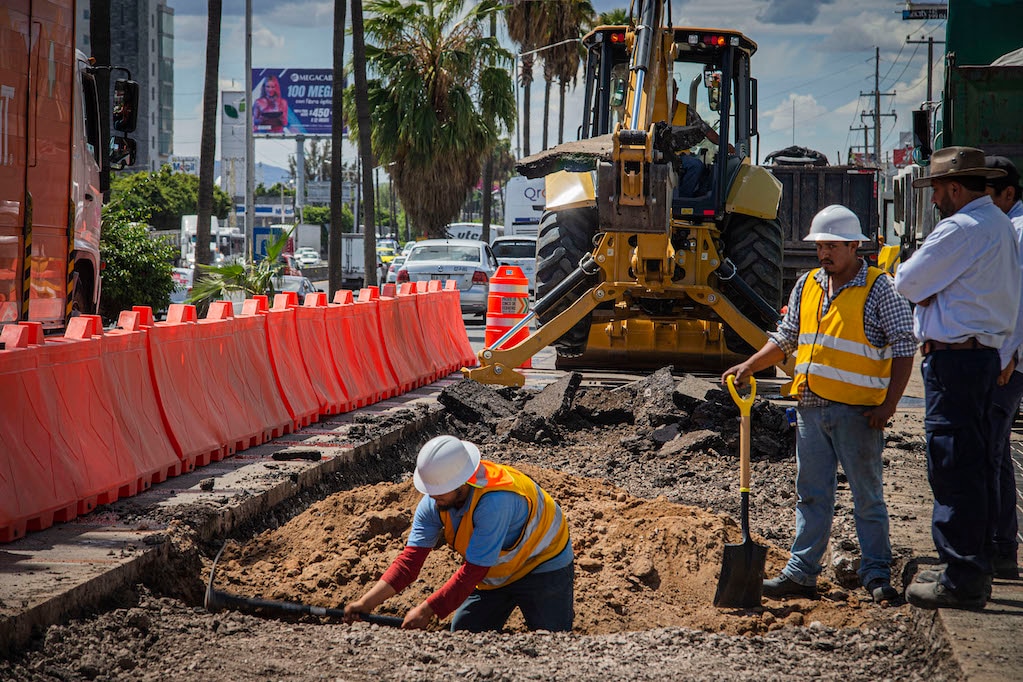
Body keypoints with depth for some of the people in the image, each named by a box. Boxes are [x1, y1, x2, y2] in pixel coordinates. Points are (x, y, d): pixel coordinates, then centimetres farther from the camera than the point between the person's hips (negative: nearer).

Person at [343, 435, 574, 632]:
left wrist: (428, 610, -33)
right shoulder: (432, 502, -17)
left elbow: (474, 569, -35)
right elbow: (410, 559, -19)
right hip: (494, 574, 6)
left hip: (541, 567, -6)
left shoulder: (494, 501, -38)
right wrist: (367, 602, -30)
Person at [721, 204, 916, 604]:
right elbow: (785, 338, 20)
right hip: (811, 406, 6)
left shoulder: (878, 288, -6)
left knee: (867, 496, 1)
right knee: (811, 495, 9)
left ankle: (877, 575, 7)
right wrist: (749, 366, 7)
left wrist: (889, 404, -14)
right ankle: (801, 573, 13)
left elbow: (904, 347, -8)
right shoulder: (807, 286, 11)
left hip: (858, 410, -6)